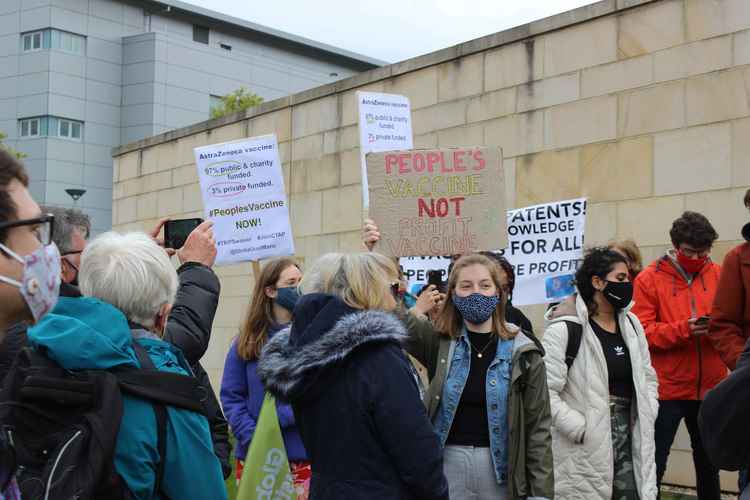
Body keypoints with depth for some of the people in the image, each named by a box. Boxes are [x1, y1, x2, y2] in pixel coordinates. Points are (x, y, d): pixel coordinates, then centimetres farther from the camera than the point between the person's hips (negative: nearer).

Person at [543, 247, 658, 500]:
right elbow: (546, 392, -17)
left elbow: (648, 377, 20)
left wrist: (646, 418, 5)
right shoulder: (565, 329, -13)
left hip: (629, 439, 7)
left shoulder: (631, 324, 11)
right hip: (586, 448, -6)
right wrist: (581, 429, -18)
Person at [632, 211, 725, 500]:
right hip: (666, 389, -4)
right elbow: (641, 333, -10)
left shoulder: (720, 275, 6)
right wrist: (683, 329, -23)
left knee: (709, 463, 17)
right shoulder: (649, 279, -5)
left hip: (710, 389, 4)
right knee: (654, 464, 2)